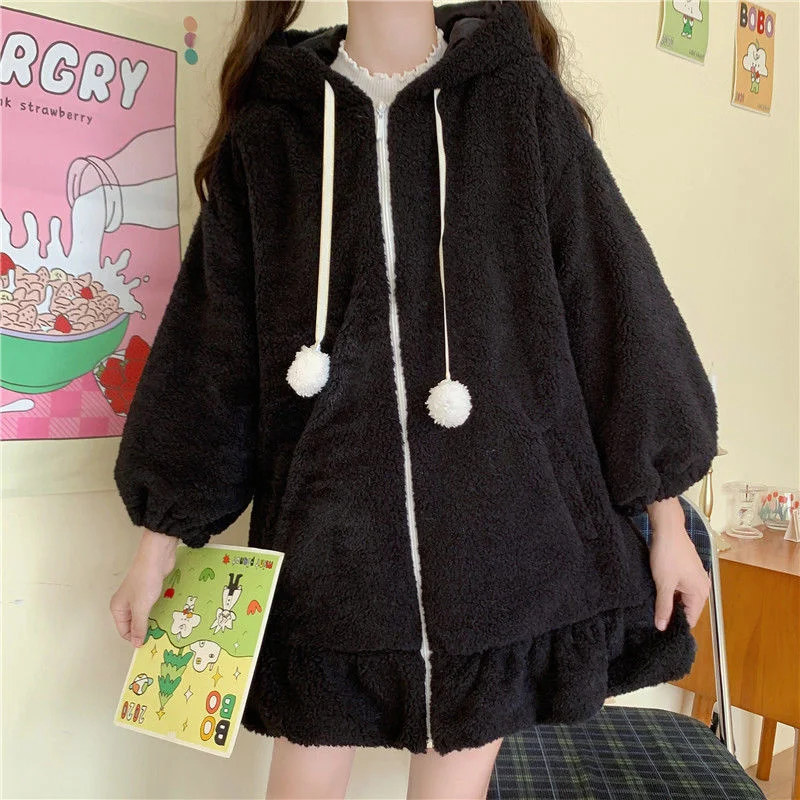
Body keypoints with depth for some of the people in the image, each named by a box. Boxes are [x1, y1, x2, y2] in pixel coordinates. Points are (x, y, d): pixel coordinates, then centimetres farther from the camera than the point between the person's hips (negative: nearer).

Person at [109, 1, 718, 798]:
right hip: (327, 541, 1)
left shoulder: (520, 96, 4)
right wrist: (158, 542, 7)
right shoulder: (270, 125, 5)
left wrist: (668, 518, 2)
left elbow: (613, 303, 2)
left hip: (499, 532, 0)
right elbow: (209, 340, 6)